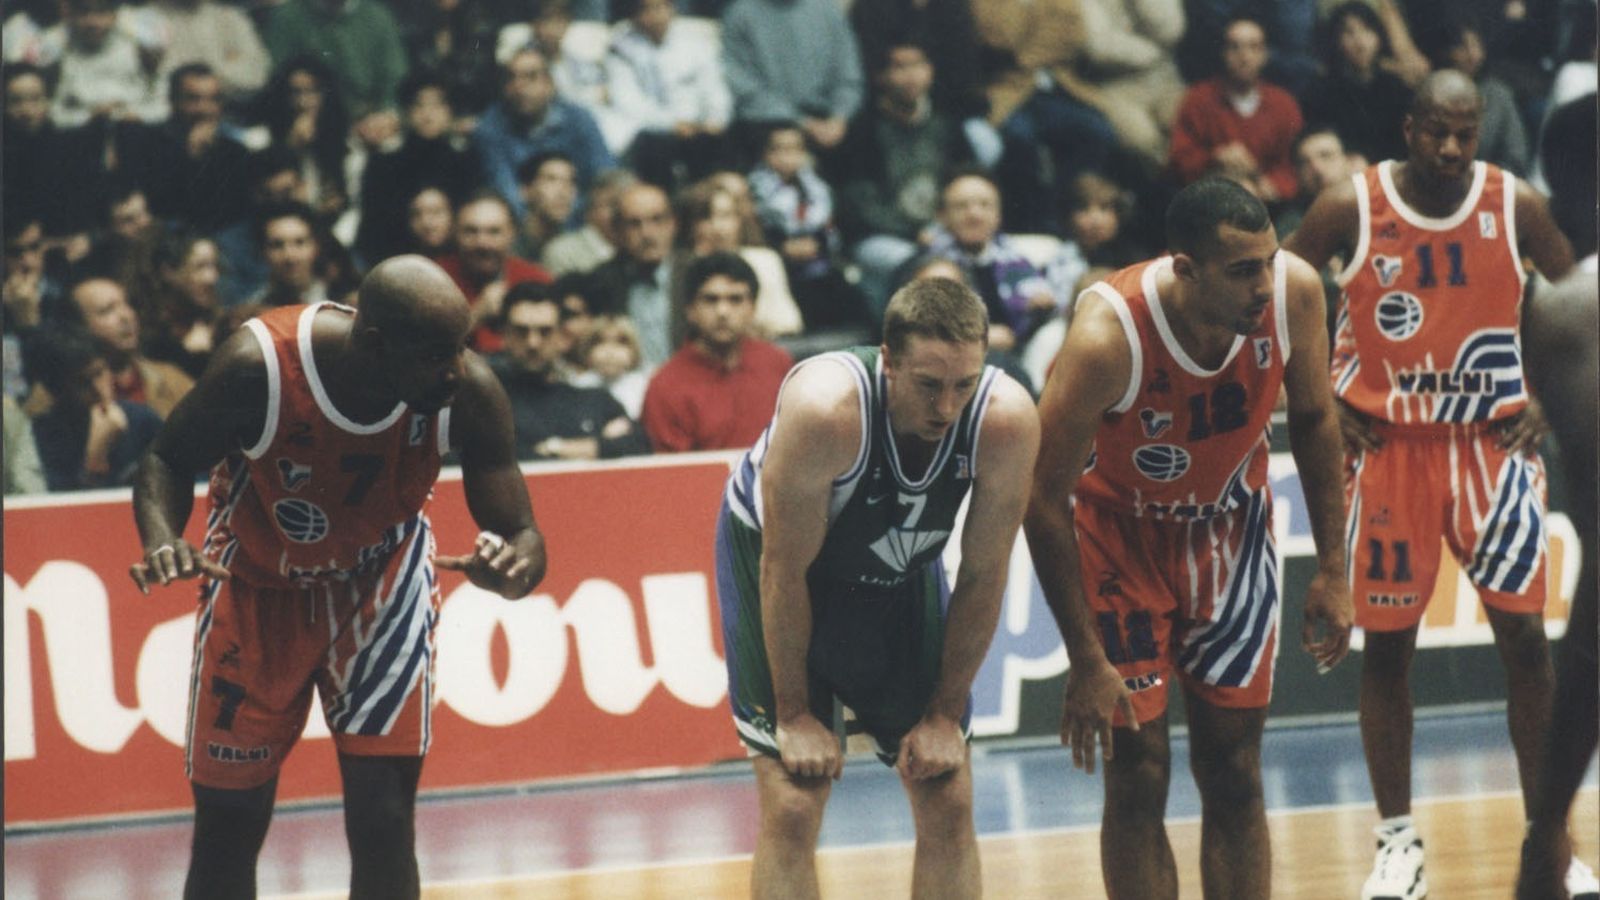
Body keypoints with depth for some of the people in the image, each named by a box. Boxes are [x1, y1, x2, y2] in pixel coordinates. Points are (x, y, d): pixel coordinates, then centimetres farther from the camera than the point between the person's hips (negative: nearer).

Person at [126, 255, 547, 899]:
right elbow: (169, 461, -13)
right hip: (259, 585, -1)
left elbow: (521, 534, -18)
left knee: (382, 823, -11)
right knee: (227, 826, 4)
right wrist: (160, 539, -35)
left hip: (383, 580, 1)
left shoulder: (468, 392, -26)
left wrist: (511, 568, -43)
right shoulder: (260, 364, -32)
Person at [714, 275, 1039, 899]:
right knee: (792, 810, -11)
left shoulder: (1007, 420, -29)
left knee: (949, 804, 0)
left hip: (900, 570, 4)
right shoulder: (826, 407, -38)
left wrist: (945, 714, -9)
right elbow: (785, 570, -26)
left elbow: (983, 577, -14)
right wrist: (795, 716, -19)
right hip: (777, 555, -4)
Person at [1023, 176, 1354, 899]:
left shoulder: (1295, 293, -24)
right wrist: (1086, 662, -23)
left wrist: (1331, 571, 0)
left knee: (1233, 771, 6)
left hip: (1230, 526, 3)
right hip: (1119, 530, -3)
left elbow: (1313, 417, -2)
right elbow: (1044, 500, -24)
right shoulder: (1109, 337, -35)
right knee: (1137, 779, -6)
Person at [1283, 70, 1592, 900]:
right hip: (1386, 443, 0)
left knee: (1524, 636, -5)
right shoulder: (1349, 209, -11)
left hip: (1492, 438, 1)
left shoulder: (1515, 206, -7)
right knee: (1386, 642, 4)